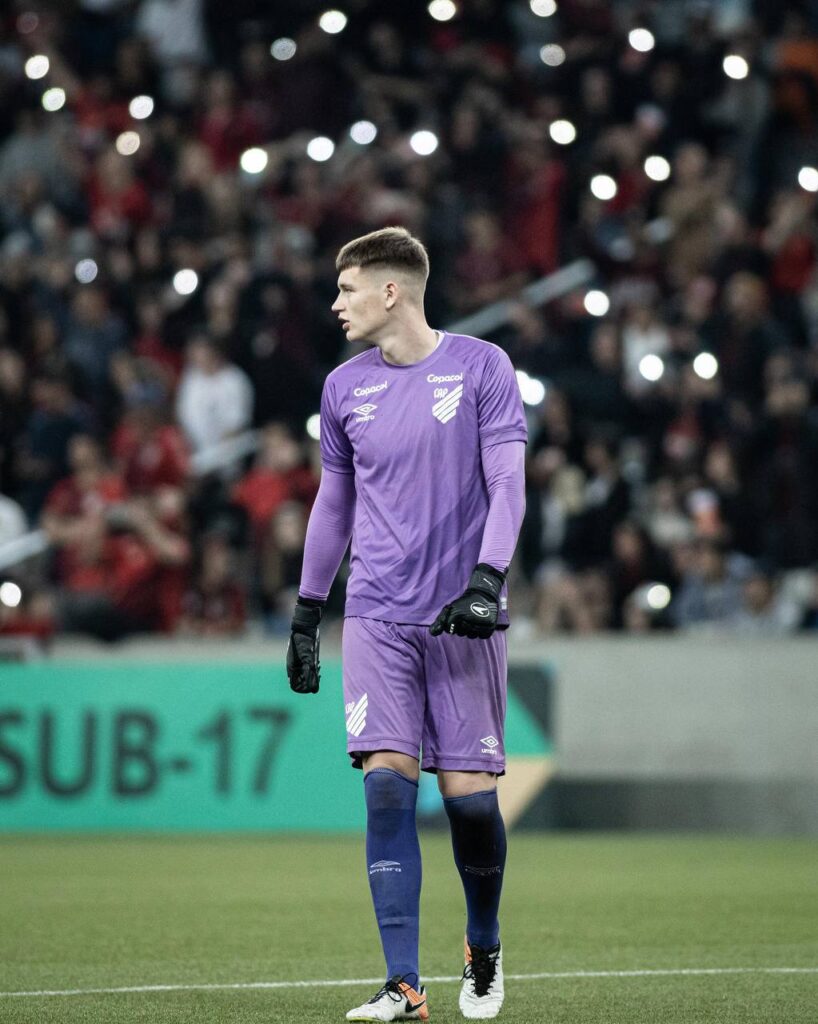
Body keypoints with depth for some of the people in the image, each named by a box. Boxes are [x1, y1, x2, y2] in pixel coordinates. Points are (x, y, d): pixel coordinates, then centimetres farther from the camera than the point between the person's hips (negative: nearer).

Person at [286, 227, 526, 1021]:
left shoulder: (481, 367, 0)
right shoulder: (344, 387, 11)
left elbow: (507, 481, -5)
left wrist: (487, 578, -18)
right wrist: (306, 612, 20)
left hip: (463, 618, -2)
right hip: (377, 618, 2)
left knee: (469, 796, -3)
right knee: (387, 783, -11)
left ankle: (484, 947, 25)